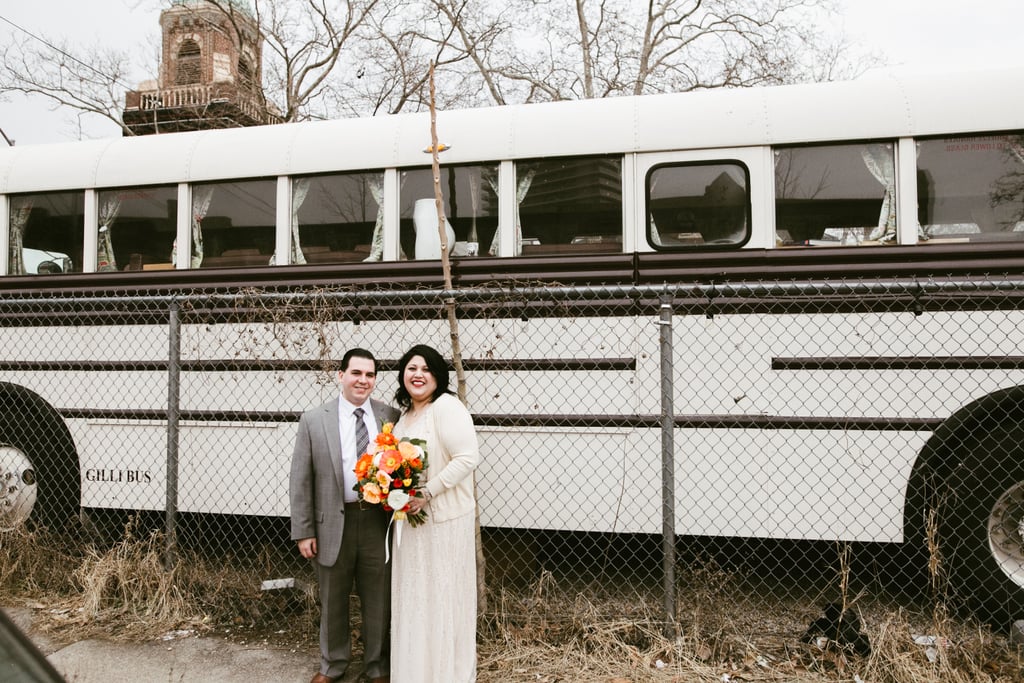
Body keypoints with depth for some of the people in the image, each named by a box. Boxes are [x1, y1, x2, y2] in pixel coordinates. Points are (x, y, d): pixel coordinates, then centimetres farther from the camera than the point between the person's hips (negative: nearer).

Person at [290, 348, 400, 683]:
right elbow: (300, 480, -1)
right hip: (334, 523, 0)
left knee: (378, 599, 13)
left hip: (379, 521, 0)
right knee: (333, 600, 18)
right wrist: (303, 531, -4)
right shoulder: (313, 420, -2)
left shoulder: (390, 416, 0)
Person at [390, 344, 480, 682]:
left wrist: (427, 493, -25)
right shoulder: (406, 414, 10)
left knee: (443, 597, 5)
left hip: (444, 518, -8)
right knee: (414, 597, 18)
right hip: (411, 517, 8)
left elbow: (467, 457, -24)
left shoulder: (447, 406, -16)